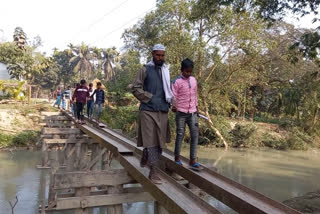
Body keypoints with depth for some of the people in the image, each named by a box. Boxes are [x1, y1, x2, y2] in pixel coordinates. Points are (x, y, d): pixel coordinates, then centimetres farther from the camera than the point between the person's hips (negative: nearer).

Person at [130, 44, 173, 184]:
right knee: (151, 141, -5)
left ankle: (145, 160, 36)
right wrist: (149, 98, -10)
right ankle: (154, 173, 2)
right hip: (148, 111, -5)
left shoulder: (166, 70, 16)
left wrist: (169, 102, 8)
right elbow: (135, 88, -4)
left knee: (160, 140, 12)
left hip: (163, 112, 6)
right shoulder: (145, 70, 0)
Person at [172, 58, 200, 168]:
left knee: (195, 135, 0)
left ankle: (193, 160, 6)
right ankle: (177, 157, 19)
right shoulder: (177, 82, -7)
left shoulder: (194, 80, 10)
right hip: (181, 113, -5)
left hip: (192, 112, 5)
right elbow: (174, 96, -10)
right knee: (180, 135, 4)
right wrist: (173, 106, -27)